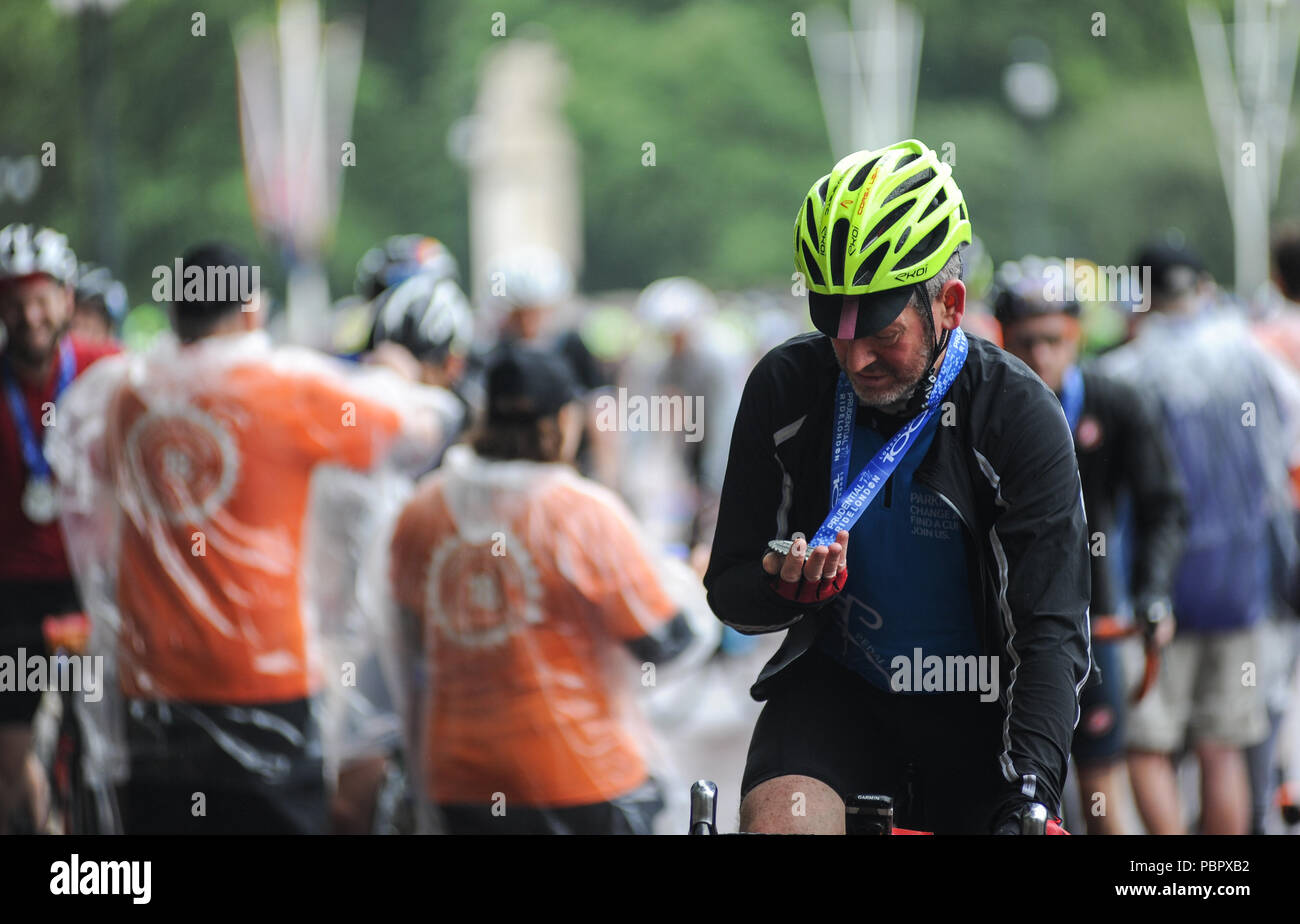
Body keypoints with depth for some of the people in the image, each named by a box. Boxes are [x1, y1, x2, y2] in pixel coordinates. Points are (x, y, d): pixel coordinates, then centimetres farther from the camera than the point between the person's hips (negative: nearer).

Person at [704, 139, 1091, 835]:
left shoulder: (1019, 418, -16)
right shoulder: (785, 391, -8)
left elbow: (1051, 631, -22)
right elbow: (728, 591, 0)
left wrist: (1030, 800, -35)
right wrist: (787, 589, -25)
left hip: (976, 715, -1)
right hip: (836, 690, 1)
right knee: (779, 820, -27)